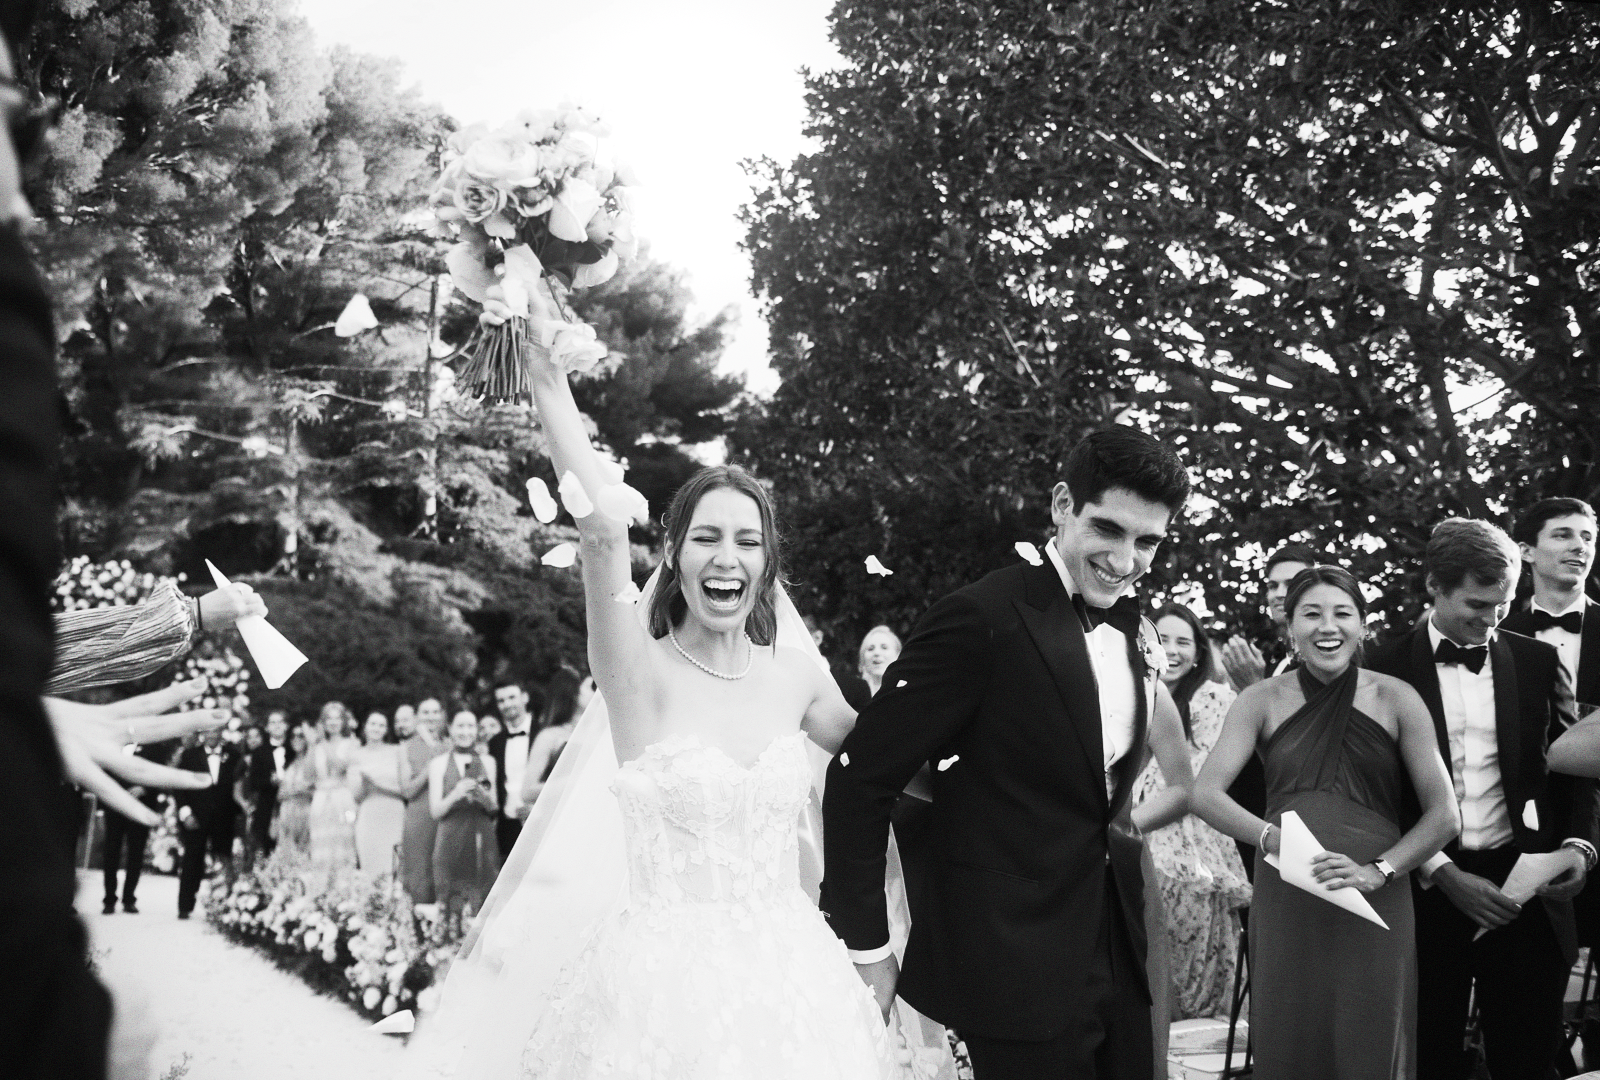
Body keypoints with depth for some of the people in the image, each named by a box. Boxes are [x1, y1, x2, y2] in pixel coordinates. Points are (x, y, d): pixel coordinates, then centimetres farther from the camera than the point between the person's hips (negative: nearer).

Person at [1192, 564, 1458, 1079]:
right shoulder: (1264, 700, 5)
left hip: (1374, 908, -1)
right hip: (1284, 905, 1)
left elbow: (1443, 815, 3)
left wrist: (1376, 871, -11)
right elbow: (1205, 794, -5)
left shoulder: (1396, 699, 3)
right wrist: (1272, 837, -20)